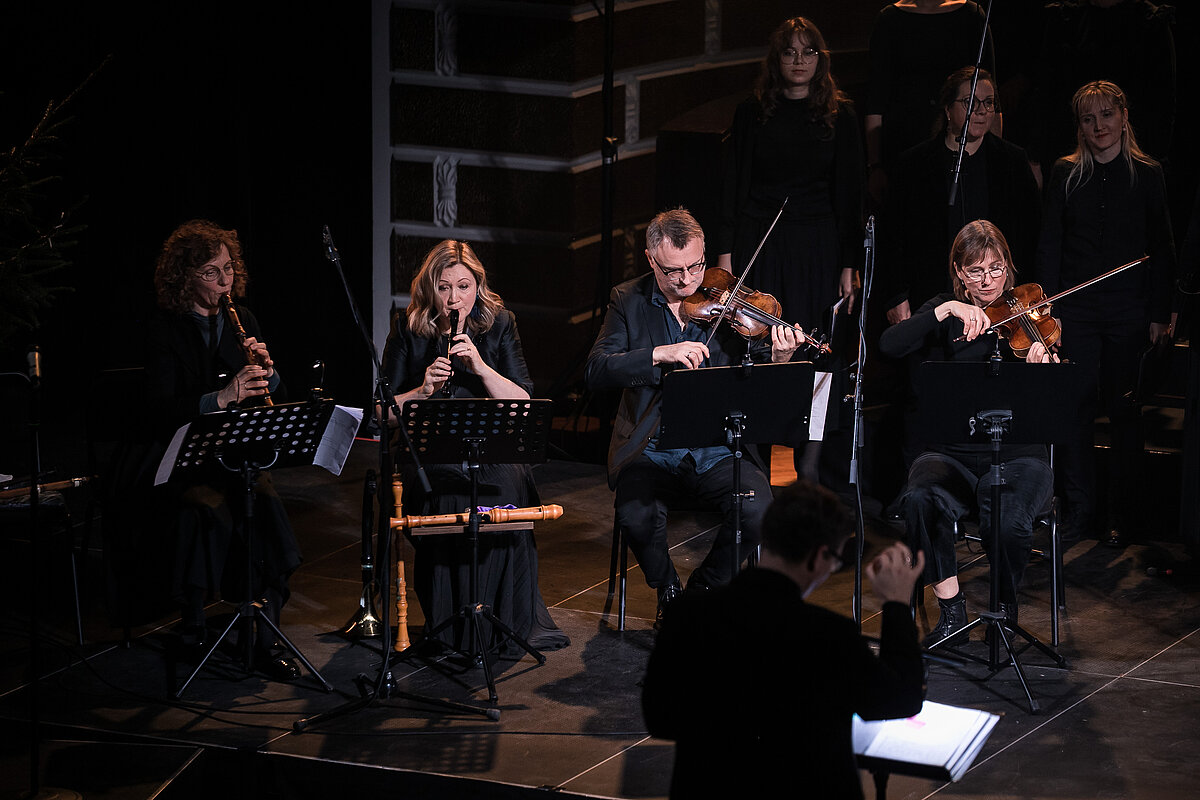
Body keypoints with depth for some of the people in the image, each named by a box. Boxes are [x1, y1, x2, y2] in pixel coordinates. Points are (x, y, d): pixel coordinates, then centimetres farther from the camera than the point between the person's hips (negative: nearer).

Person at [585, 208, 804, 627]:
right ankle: (668, 591, 5)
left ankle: (704, 589, 3)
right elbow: (595, 372, -9)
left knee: (758, 509, -26)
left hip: (719, 451, 1)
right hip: (650, 448, 0)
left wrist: (779, 358, -24)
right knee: (636, 515, -29)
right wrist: (659, 354, -22)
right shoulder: (629, 301, 3)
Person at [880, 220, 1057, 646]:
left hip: (1017, 454, -1)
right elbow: (889, 345, -11)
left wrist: (1043, 372, -29)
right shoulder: (945, 314, 9)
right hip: (951, 453, 1)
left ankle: (1004, 607, -1)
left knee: (1007, 521, -32)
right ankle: (951, 607, -13)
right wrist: (947, 310, -20)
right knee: (920, 500, -32)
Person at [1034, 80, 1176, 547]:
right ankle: (1080, 510, 9)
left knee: (1125, 411, 3)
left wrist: (1159, 314, -1)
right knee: (1076, 409, -2)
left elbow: (1162, 249, 4)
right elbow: (1049, 245, 6)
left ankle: (1121, 516, 12)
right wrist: (1047, 307, -1)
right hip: (1076, 310, 1)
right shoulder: (1065, 175, 5)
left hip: (1129, 311, -1)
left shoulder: (1147, 175, 3)